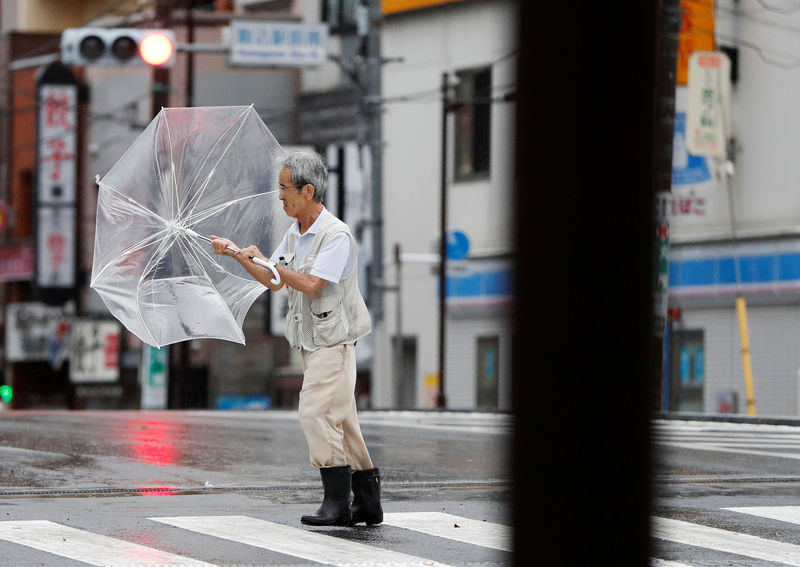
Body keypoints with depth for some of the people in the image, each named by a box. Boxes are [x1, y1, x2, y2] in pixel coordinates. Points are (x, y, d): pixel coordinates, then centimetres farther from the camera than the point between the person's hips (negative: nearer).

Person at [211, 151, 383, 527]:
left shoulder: (337, 236, -16)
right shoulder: (294, 234, 12)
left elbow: (311, 284, -24)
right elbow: (274, 282, 18)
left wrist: (264, 260, -17)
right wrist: (237, 254, 6)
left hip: (333, 340, -9)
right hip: (311, 340, 9)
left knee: (316, 412, -16)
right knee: (340, 419, 10)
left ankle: (337, 502, -14)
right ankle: (368, 503, 14)